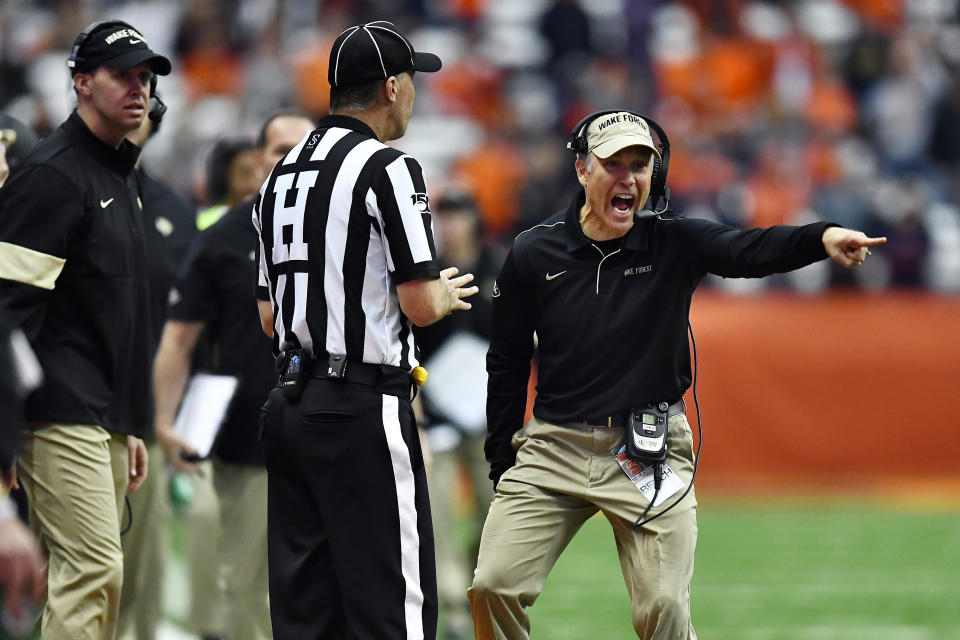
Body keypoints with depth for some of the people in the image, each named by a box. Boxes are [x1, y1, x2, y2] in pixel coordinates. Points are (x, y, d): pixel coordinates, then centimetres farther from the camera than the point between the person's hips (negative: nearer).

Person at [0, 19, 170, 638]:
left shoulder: (122, 175, 20)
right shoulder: (52, 174, -10)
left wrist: (133, 426, 25)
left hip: (107, 419, 10)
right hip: (64, 415, -10)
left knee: (93, 574, 7)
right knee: (94, 570, -16)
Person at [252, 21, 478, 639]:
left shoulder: (280, 176, 15)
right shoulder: (389, 168, -10)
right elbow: (419, 304, -14)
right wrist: (447, 293, 8)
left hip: (289, 403, 8)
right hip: (364, 410, -8)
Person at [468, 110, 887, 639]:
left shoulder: (675, 244, -2)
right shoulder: (533, 254, -1)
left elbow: (751, 251, -20)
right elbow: (507, 364, 7)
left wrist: (822, 238, -41)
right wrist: (502, 467, 6)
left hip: (649, 452, -1)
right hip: (552, 450, 1)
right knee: (494, 586, -7)